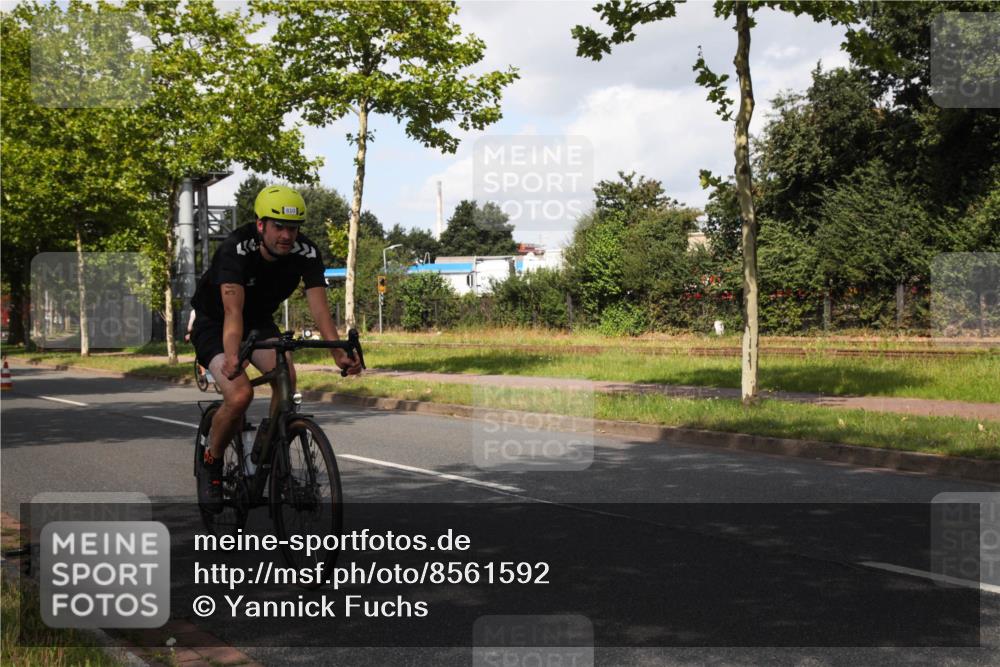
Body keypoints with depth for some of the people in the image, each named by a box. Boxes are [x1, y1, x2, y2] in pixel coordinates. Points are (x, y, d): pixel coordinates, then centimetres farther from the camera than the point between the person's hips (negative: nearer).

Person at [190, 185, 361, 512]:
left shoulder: (307, 253, -20)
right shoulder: (236, 249, -32)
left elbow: (319, 307, -28)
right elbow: (233, 310, -43)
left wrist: (339, 354, -43)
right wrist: (233, 357, -60)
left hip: (259, 321, 4)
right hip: (213, 323, -4)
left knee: (286, 377, -25)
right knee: (240, 394, -27)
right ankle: (211, 463, 0)